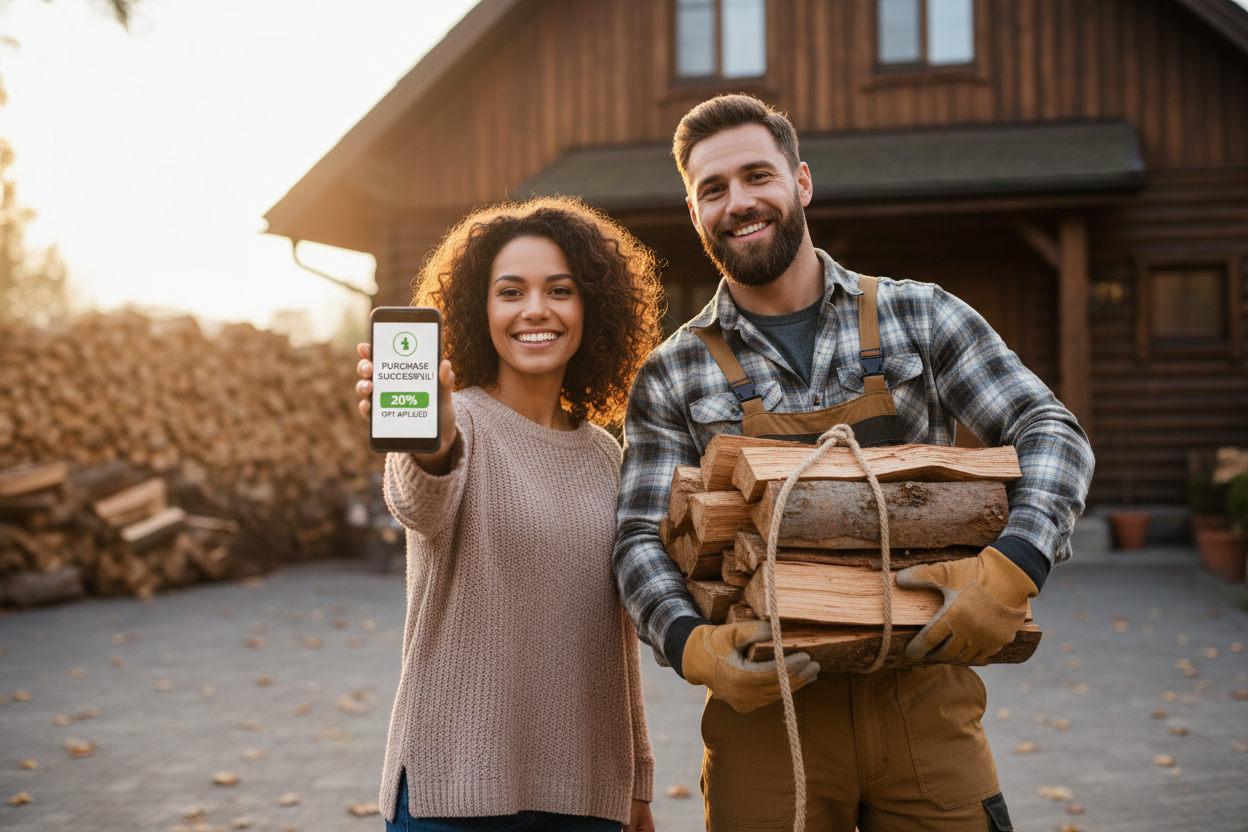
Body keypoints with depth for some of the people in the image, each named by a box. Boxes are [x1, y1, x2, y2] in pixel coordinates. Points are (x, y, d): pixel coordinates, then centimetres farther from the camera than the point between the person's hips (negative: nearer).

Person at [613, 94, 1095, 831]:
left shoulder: (919, 316, 4)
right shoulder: (672, 378, 4)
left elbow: (1051, 433, -1)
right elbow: (642, 541, -1)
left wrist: (1013, 569, -19)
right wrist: (693, 646, -22)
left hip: (923, 707, 0)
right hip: (768, 709, 0)